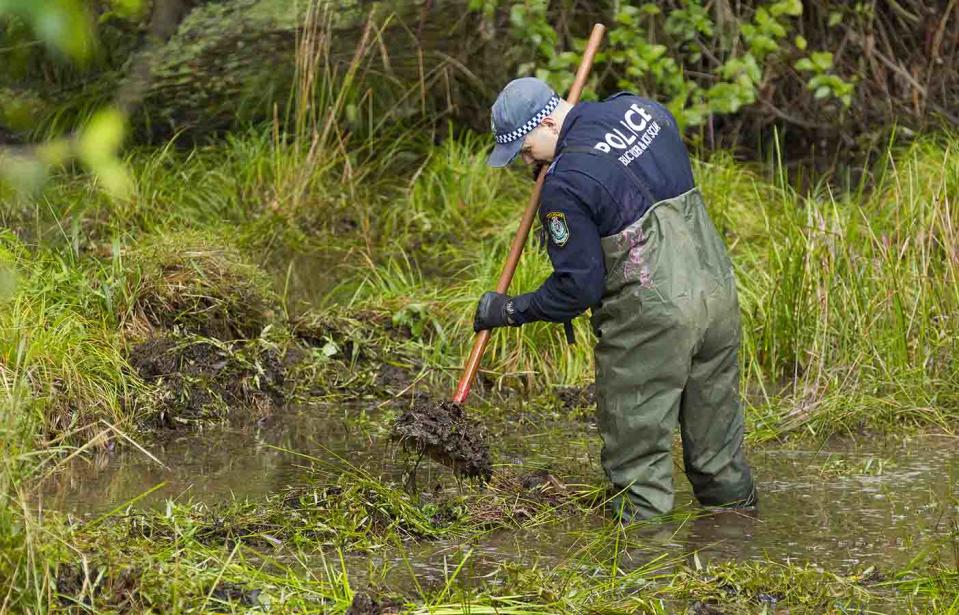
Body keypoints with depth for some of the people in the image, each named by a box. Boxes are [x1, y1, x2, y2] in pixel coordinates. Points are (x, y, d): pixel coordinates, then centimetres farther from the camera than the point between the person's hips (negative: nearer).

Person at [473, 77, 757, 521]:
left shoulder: (565, 184, -15)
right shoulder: (641, 108, 6)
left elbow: (578, 286, -13)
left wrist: (509, 311, -1)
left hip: (651, 318, -8)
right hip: (718, 290, 8)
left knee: (637, 445, 4)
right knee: (715, 427, 20)